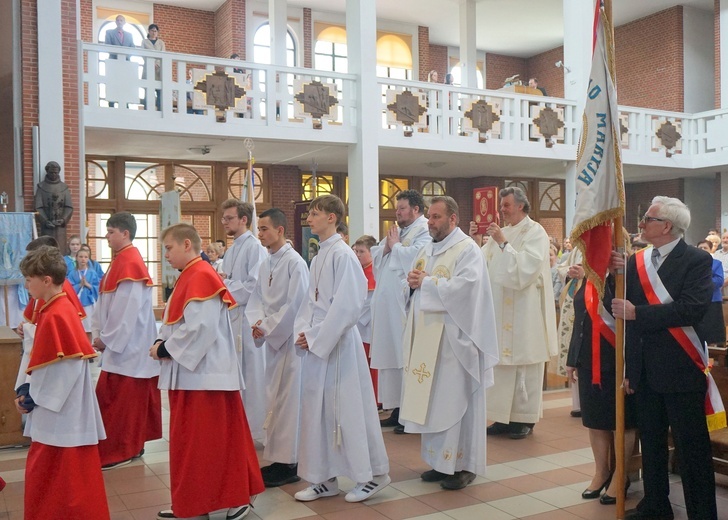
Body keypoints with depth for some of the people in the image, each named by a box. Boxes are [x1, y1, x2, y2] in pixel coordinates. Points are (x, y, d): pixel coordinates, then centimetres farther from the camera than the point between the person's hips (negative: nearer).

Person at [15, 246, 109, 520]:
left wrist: (33, 397, -13)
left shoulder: (57, 315, -20)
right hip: (55, 411, 10)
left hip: (62, 414, -10)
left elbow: (67, 366, -23)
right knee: (42, 475, 18)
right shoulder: (52, 310, 10)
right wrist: (27, 390, 6)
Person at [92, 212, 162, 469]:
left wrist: (107, 339, -15)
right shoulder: (120, 261, 14)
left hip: (129, 346, -10)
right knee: (109, 397, 13)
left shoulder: (130, 263, -17)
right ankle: (129, 446, 22)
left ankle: (120, 451, 7)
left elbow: (127, 308, -22)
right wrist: (99, 334, 9)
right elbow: (104, 303, 17)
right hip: (119, 343, 10)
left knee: (122, 399, -2)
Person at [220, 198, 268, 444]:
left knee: (250, 375, -1)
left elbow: (254, 285, -19)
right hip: (230, 318, 9)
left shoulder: (255, 247, -10)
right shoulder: (232, 249, 17)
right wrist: (220, 281, 2)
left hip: (246, 319, -9)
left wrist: (225, 286, -11)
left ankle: (255, 430, 8)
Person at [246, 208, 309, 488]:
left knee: (287, 399, -3)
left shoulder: (294, 262, -13)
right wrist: (257, 322, -7)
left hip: (289, 338, -8)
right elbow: (257, 298, 12)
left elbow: (295, 304, -17)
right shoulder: (265, 263, 10)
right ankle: (279, 457, 23)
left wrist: (267, 327, -14)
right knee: (275, 399, 13)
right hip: (272, 338, 8)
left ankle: (290, 463, 6)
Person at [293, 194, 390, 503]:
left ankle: (372, 474, 16)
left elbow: (347, 305, -20)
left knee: (348, 409, 0)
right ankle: (325, 479, 22)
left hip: (337, 343, -9)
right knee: (317, 411, 11)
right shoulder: (318, 258, 12)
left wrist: (316, 338, -16)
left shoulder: (342, 255, -14)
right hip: (316, 344, 9)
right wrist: (302, 332, 1)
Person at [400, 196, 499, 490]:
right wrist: (412, 282, -5)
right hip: (427, 336, 8)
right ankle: (441, 460, 20)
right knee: (431, 398, 10)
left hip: (453, 337, -7)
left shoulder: (467, 249, -8)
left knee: (455, 399, -2)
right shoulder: (426, 251, 16)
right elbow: (412, 286, 18)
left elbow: (464, 287, -22)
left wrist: (426, 282, -15)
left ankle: (463, 464, 9)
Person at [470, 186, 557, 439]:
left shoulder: (534, 232, -5)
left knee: (524, 365, 1)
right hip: (501, 309, 6)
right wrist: (476, 242, -4)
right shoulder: (501, 233, 14)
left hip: (524, 311, -6)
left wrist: (503, 243, -21)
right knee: (502, 363, 6)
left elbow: (527, 267, -18)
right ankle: (505, 417, 14)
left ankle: (525, 419, 10)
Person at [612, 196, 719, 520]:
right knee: (651, 442, 17)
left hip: (680, 369, -6)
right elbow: (622, 310, 9)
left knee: (691, 446, 3)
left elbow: (693, 309, -22)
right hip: (645, 369, 6)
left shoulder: (697, 260, -9)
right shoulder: (636, 262, 8)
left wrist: (637, 313, -21)